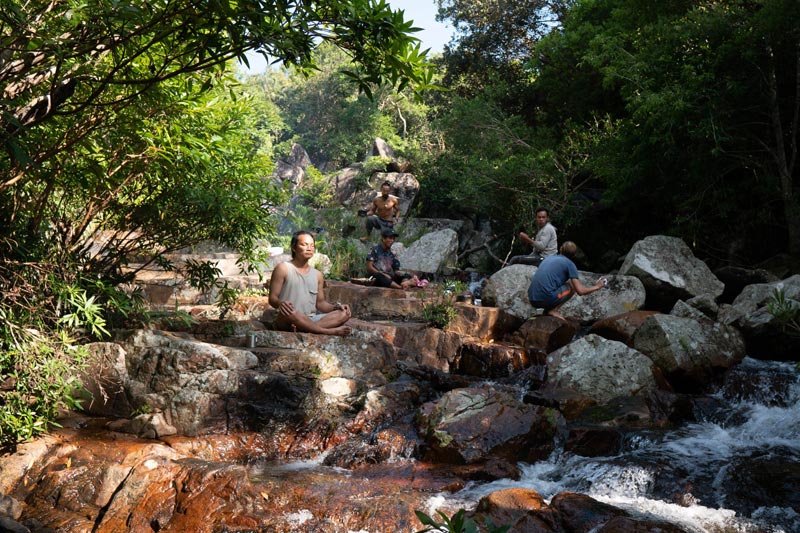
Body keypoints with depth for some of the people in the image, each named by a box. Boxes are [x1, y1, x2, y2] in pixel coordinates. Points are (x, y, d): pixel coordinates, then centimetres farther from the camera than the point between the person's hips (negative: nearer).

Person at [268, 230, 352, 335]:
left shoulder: (317, 274, 19)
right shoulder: (283, 269, 3)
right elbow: (272, 298, -3)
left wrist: (336, 306, 1)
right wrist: (279, 303, -28)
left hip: (311, 320, 5)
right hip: (286, 322, -5)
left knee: (344, 314, -16)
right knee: (289, 313, -40)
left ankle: (305, 329, -36)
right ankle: (329, 331, -33)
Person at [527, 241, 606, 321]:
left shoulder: (548, 258, 22)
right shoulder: (570, 264, 3)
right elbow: (580, 291, -2)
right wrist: (596, 287, 16)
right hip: (547, 298, -7)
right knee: (573, 286, 14)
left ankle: (547, 310, 11)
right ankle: (553, 310, 1)